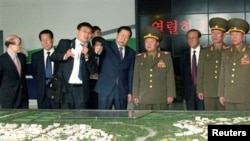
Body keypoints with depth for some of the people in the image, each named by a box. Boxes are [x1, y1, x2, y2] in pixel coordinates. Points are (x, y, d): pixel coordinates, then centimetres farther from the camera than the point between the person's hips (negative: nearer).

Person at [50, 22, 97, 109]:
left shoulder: (90, 50, 11)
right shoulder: (65, 43, 9)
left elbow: (93, 70, 2)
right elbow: (53, 56, 2)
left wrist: (87, 56, -13)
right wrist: (65, 55, -17)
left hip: (81, 89, 1)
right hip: (66, 87, -1)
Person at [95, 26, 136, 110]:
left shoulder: (131, 53, 12)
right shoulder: (106, 46, 3)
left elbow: (131, 73, 11)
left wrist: (130, 92, 7)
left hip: (122, 90, 3)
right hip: (105, 90, -3)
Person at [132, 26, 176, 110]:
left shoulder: (166, 57, 5)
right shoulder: (139, 58, 10)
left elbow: (170, 77, 2)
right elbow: (136, 78, 10)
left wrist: (170, 95, -2)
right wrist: (135, 96, 7)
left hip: (161, 99, -1)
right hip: (143, 100, 2)